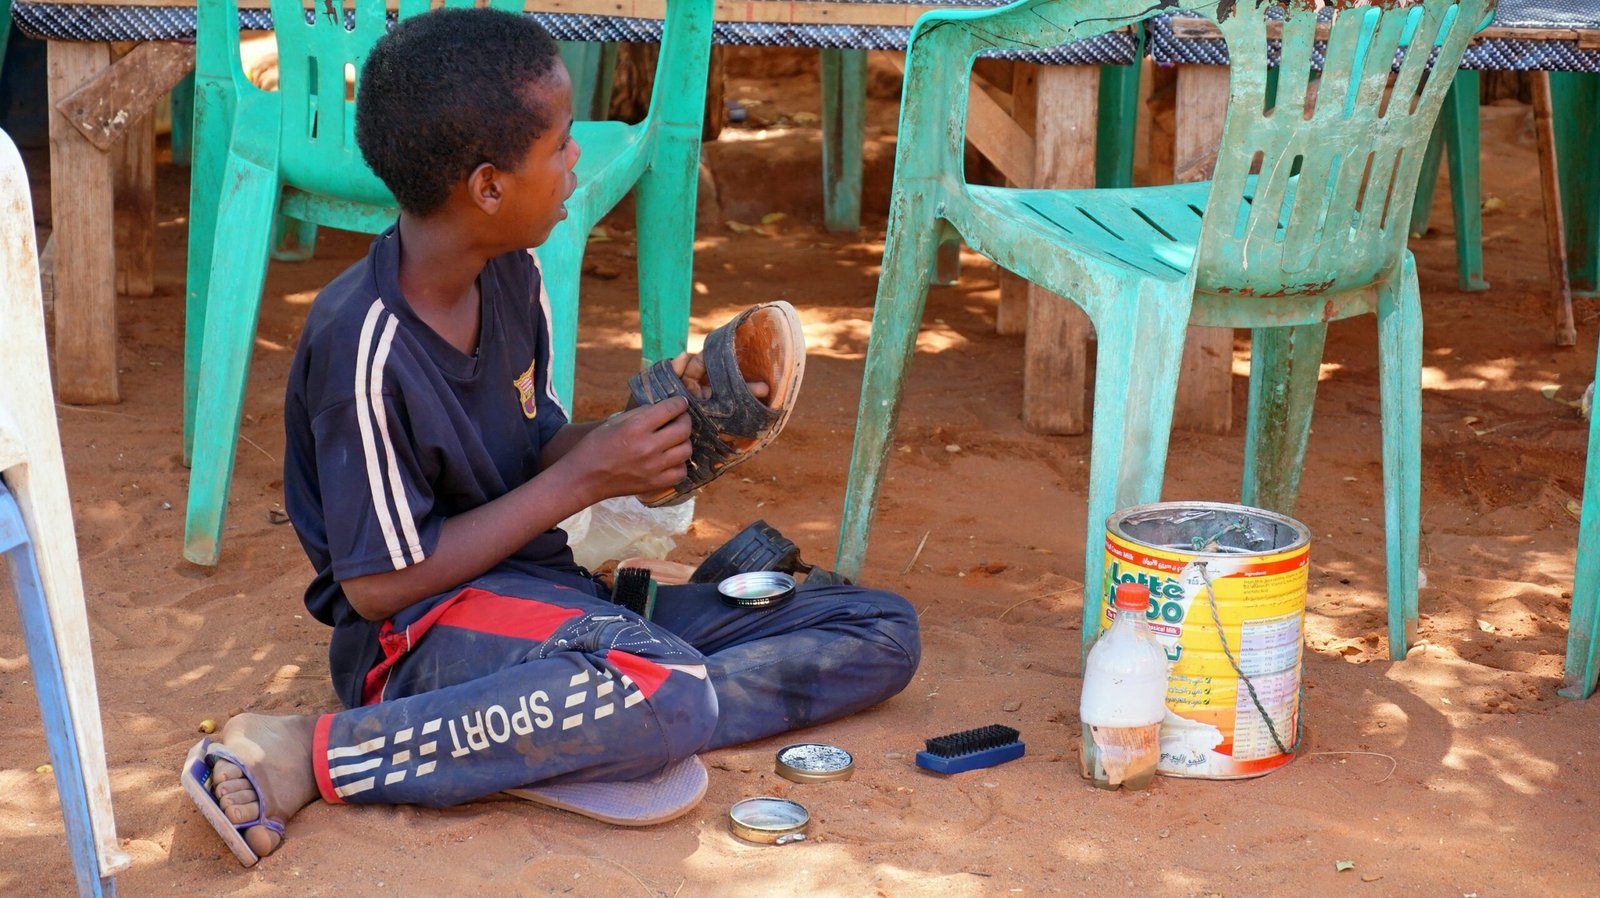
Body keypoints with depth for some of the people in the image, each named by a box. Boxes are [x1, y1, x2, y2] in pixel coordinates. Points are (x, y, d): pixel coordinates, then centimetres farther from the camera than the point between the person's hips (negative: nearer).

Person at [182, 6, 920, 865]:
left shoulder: (512, 277, 4)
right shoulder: (365, 347, -20)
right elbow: (379, 585, -17)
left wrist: (643, 429, -5)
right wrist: (580, 480, -15)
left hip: (553, 597, 9)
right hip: (419, 634, -8)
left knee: (883, 633, 1)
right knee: (668, 694, -40)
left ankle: (581, 725, -20)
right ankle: (312, 754, -25)